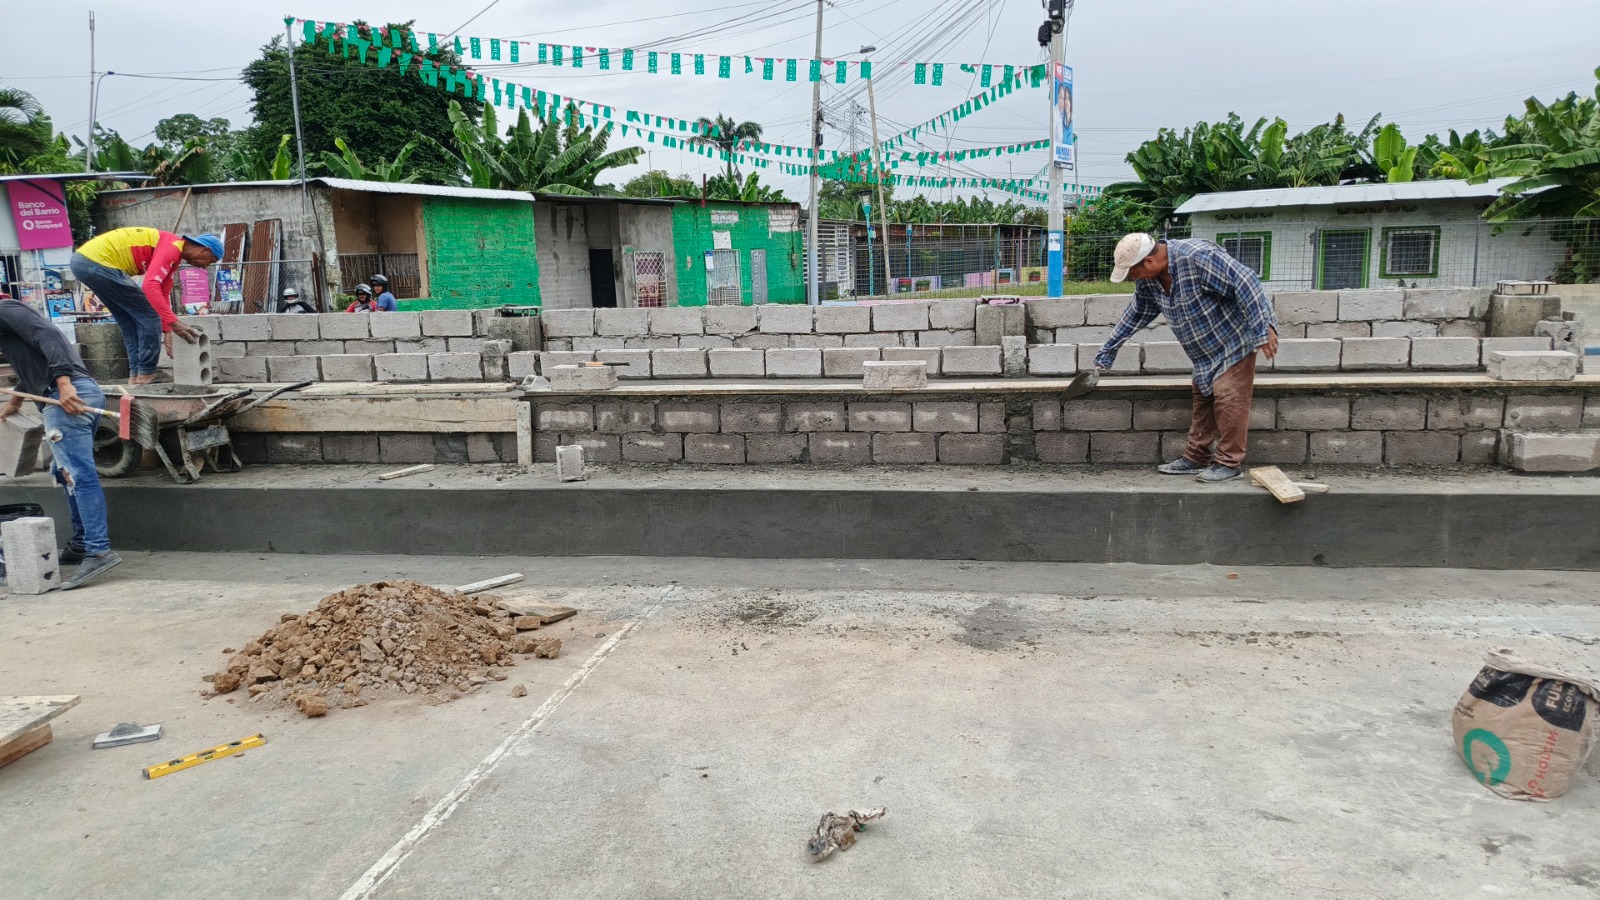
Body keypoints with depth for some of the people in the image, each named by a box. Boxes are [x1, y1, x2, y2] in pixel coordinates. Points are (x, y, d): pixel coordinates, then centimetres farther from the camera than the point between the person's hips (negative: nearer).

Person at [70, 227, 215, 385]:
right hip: (99, 262, -10)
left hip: (83, 261, 10)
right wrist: (173, 322, -26)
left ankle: (136, 375, 19)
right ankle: (146, 375, 3)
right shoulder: (172, 248, -12)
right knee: (149, 317, -3)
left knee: (130, 321, 18)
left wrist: (168, 332, 20)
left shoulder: (173, 253, 19)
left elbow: (163, 293, 22)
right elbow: (150, 286, -25)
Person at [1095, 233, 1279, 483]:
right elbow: (1135, 314, 12)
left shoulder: (1198, 257, -31)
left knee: (1228, 399, -9)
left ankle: (1230, 463, -2)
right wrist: (1107, 352, 16)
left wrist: (1264, 328, -31)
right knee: (1203, 398, 11)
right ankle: (1196, 458, 18)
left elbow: (1245, 284, -30)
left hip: (1233, 339, -8)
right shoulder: (1147, 280, -4)